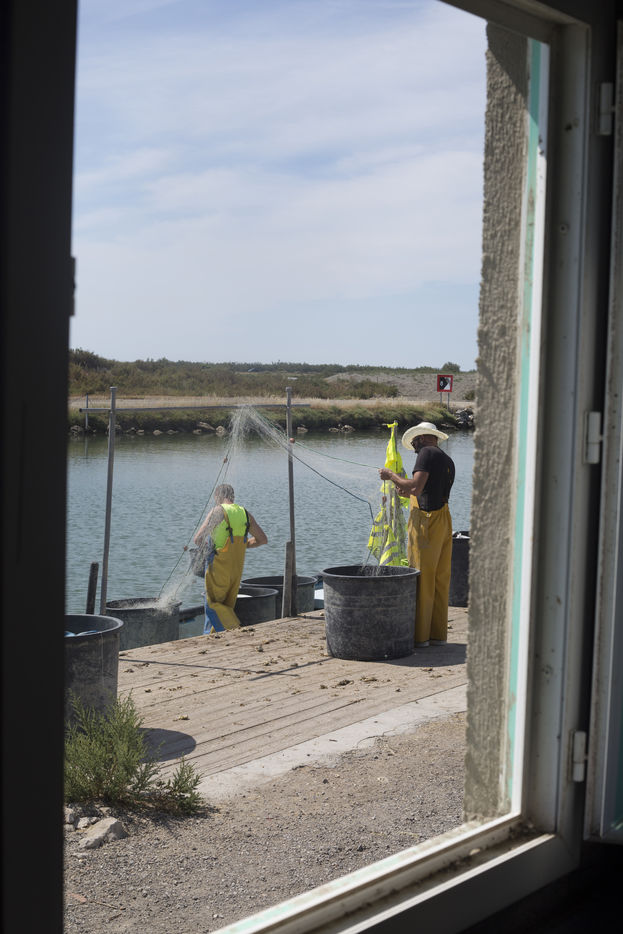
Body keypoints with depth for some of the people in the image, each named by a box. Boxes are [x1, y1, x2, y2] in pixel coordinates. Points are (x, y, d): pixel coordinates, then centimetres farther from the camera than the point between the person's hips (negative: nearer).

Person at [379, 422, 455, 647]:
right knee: (440, 579, 10)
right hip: (444, 519, 9)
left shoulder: (427, 453, -7)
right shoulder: (448, 460, 20)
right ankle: (437, 634, 13)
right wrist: (409, 493, 24)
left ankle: (420, 635, -4)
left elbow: (416, 486, -18)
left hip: (426, 521, -9)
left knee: (421, 579, -5)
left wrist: (392, 476, -6)